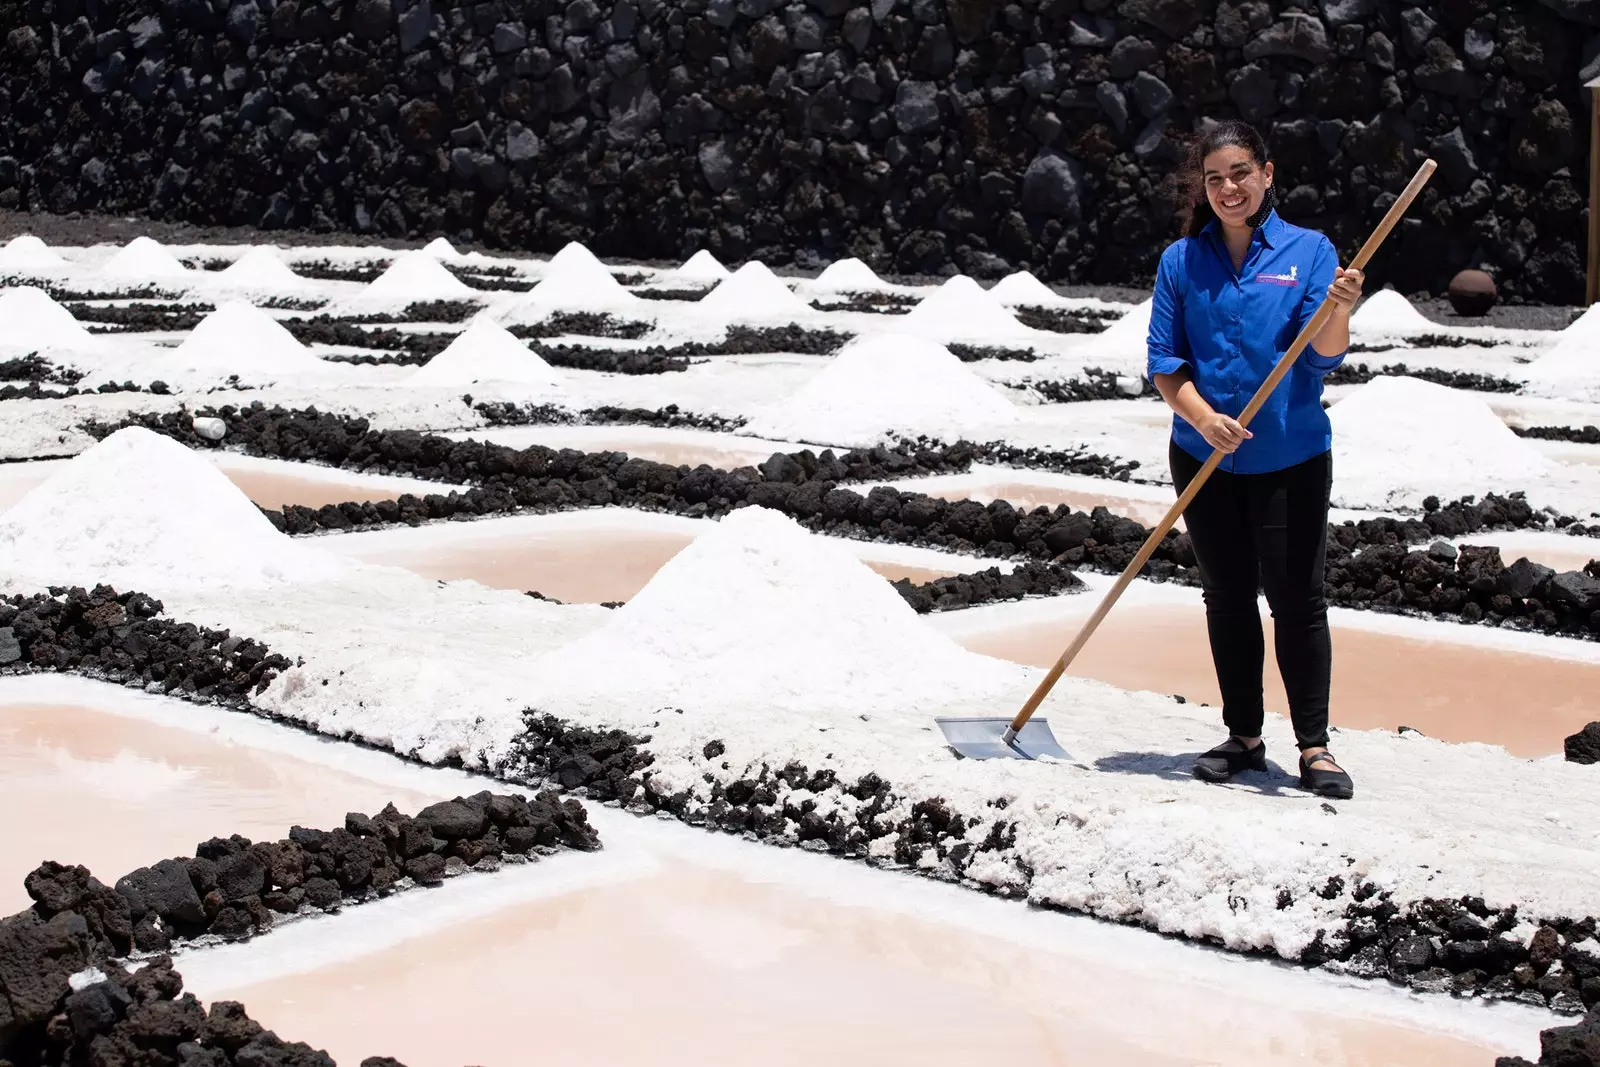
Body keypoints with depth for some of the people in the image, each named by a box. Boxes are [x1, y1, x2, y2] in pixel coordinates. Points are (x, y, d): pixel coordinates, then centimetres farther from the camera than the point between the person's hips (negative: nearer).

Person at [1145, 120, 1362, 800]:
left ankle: (1314, 747, 4)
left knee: (1296, 598, -3)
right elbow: (1164, 359, 2)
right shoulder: (1181, 261, 4)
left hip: (1290, 458, -2)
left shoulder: (1308, 251, -2)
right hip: (1205, 459, 2)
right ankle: (1244, 737, 21)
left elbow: (1323, 357, -9)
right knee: (1227, 598, 10)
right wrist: (1202, 417, -15)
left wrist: (1339, 308, -30)